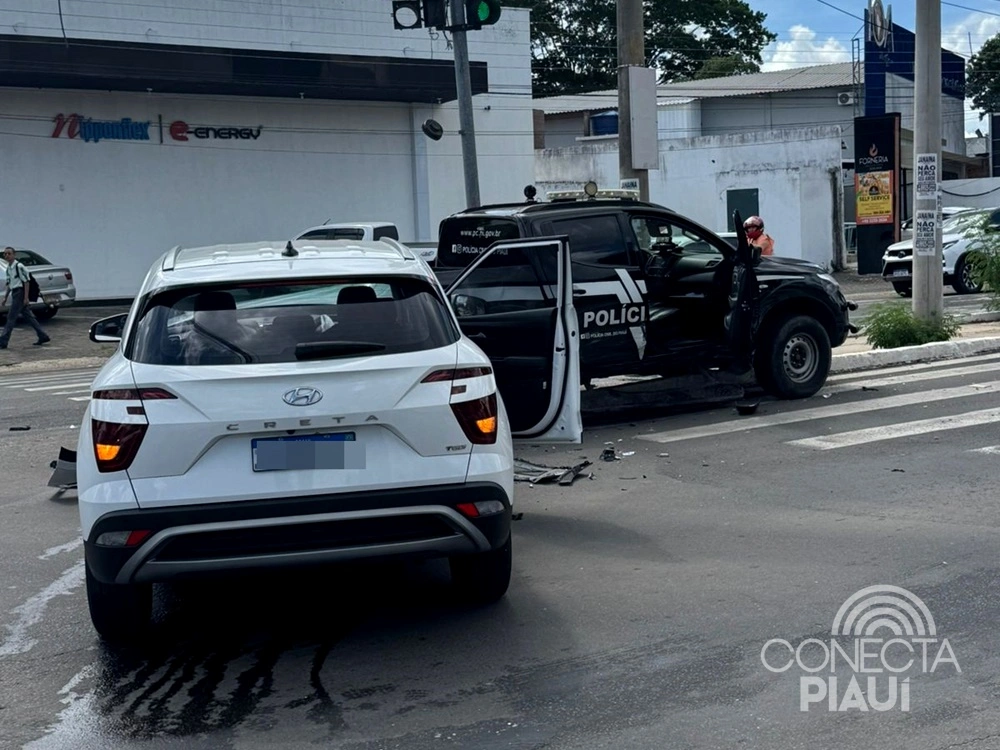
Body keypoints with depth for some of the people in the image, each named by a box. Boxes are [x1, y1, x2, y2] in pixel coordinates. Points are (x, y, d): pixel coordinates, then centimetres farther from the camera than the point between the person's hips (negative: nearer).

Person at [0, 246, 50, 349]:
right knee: (29, 317, 11)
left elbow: (26, 282, -14)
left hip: (20, 293, -9)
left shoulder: (19, 266, -13)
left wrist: (26, 297, -17)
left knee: (11, 317, -8)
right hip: (14, 293, 9)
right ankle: (43, 336, 16)